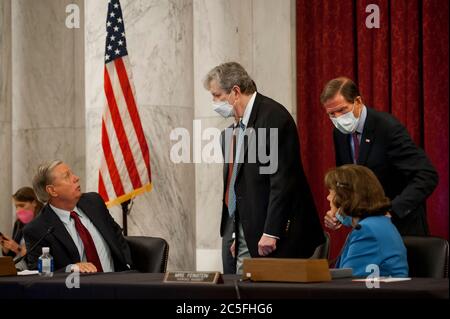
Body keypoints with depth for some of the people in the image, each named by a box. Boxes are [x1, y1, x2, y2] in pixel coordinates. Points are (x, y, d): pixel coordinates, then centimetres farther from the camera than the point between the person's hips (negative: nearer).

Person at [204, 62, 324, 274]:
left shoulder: (273, 116, -14)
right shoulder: (243, 122, 14)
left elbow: (282, 179, -20)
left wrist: (271, 232, -21)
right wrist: (239, 234, 17)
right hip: (249, 232, 9)